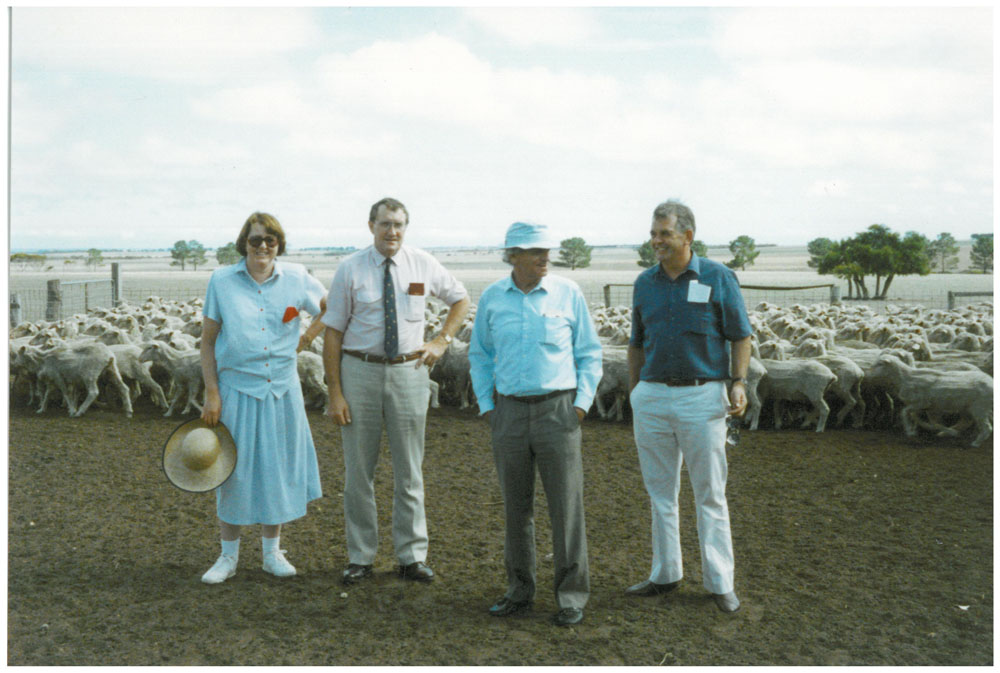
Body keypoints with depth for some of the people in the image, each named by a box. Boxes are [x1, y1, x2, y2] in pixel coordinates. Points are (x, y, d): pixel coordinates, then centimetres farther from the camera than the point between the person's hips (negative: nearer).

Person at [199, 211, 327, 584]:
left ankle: (272, 551, 23)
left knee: (276, 467, 8)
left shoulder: (296, 278, 0)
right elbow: (207, 342, -1)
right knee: (233, 469, 3)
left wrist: (308, 337, 6)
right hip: (236, 388, -2)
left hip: (281, 389, 2)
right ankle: (228, 556, 18)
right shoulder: (221, 280, -3)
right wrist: (211, 393, -7)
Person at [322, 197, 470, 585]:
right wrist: (335, 392, -9)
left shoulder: (423, 265, 2)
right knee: (358, 470, 6)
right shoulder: (350, 271, -4)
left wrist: (442, 341, 4)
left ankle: (412, 557, 18)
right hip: (360, 370, -1)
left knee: (409, 469, 7)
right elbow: (332, 333, -4)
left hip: (408, 371, 1)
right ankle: (360, 557, 20)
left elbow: (461, 298, 18)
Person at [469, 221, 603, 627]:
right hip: (510, 412, 2)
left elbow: (589, 354, 4)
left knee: (566, 507, -1)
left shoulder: (567, 294, -1)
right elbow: (479, 356, 14)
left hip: (557, 410, -2)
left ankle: (572, 596, 11)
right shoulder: (491, 299, 5)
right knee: (516, 509, 10)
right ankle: (519, 590, 23)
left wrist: (582, 405, -4)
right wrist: (486, 407, 6)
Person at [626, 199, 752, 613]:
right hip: (652, 398, 4)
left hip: (702, 397, -4)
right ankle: (665, 575, 23)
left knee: (710, 494, 2)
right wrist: (632, 393, 12)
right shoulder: (645, 283, 9)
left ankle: (720, 582, 12)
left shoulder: (718, 278, -2)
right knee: (660, 493, 11)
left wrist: (739, 384, -11)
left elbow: (741, 336, 1)